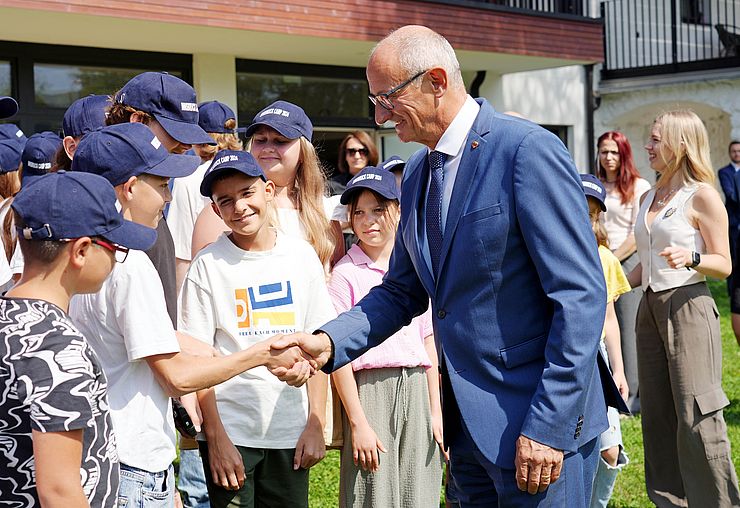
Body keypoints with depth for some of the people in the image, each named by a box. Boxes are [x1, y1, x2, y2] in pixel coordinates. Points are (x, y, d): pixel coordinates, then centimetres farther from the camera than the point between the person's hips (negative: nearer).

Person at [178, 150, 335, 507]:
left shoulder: (301, 255, 4)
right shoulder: (208, 264, -4)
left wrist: (316, 423, 1)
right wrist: (215, 437, -10)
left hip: (291, 430, 3)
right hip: (230, 431, -2)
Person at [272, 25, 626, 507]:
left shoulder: (528, 149, -15)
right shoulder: (418, 172, 10)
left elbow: (582, 295, -18)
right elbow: (403, 290, 16)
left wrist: (549, 426, -19)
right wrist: (328, 342, -1)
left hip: (538, 424, -8)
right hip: (467, 425, 8)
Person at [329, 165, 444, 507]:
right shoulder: (346, 273, -5)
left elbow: (427, 343, 12)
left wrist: (436, 411, 10)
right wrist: (358, 424, -10)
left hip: (416, 389, 4)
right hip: (370, 389, -4)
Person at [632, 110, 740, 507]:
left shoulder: (702, 196, -7)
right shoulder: (648, 198, 14)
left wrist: (690, 258, -26)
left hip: (688, 307, -7)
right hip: (650, 309, 7)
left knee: (696, 417, -8)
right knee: (658, 416, 9)